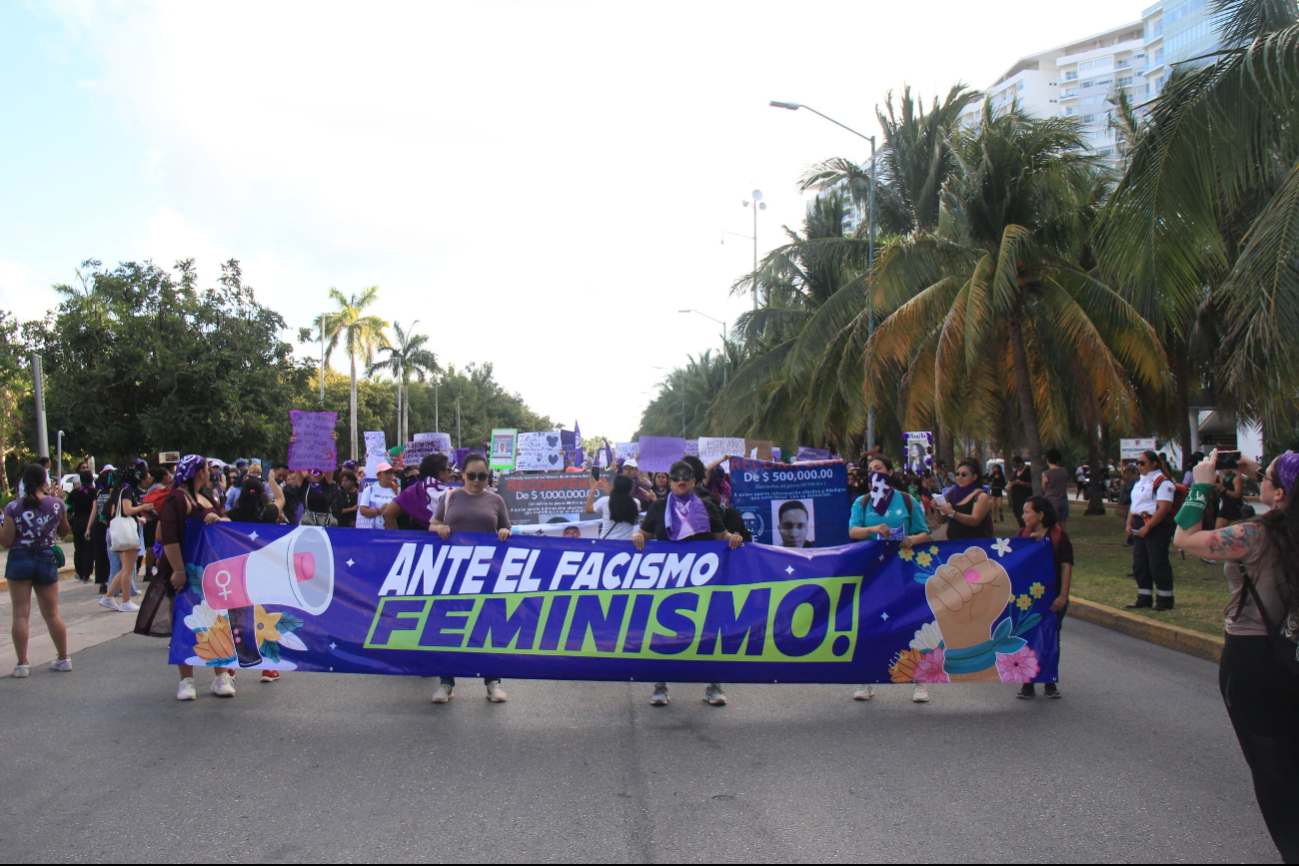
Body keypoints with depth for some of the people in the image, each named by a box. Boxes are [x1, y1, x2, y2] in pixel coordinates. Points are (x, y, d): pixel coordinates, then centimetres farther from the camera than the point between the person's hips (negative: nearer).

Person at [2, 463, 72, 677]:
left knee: (21, 615, 4)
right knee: (52, 613, 14)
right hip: (47, 560, 2)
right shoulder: (57, 504, -5)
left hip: (19, 561, -2)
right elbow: (64, 532, 12)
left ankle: (22, 664, 4)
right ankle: (64, 658, 20)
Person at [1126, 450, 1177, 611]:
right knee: (1139, 564, 10)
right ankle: (1144, 599, 19)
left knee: (1158, 564, -4)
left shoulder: (1163, 482, -12)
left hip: (1157, 526, -9)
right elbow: (1134, 505, 21)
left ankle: (1165, 600, 6)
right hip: (1140, 526, 9)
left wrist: (1147, 527, -24)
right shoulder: (1141, 482, 17)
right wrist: (1129, 525, 7)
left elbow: (1164, 508, -21)